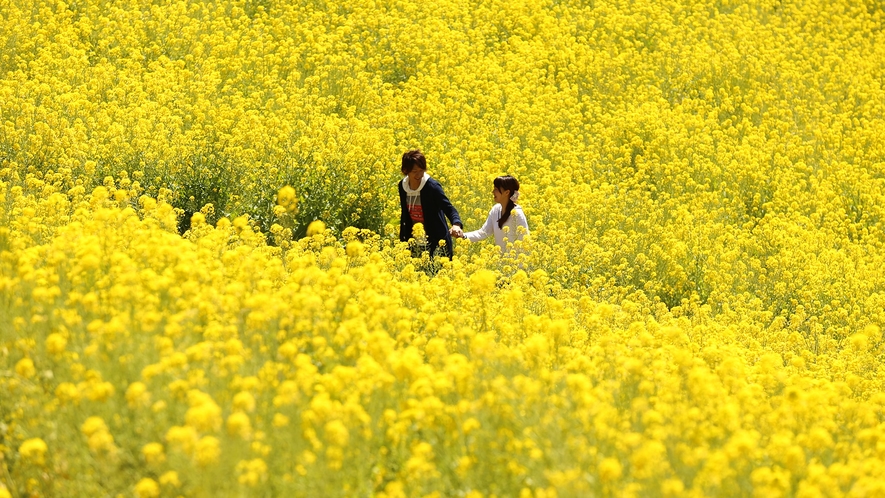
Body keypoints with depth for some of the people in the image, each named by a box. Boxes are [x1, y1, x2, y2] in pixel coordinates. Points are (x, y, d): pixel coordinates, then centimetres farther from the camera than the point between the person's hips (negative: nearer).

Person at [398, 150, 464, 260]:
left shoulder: (432, 186, -17)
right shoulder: (403, 186, 1)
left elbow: (449, 208, -23)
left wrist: (456, 224, -44)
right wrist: (402, 241, 14)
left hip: (437, 242, -5)